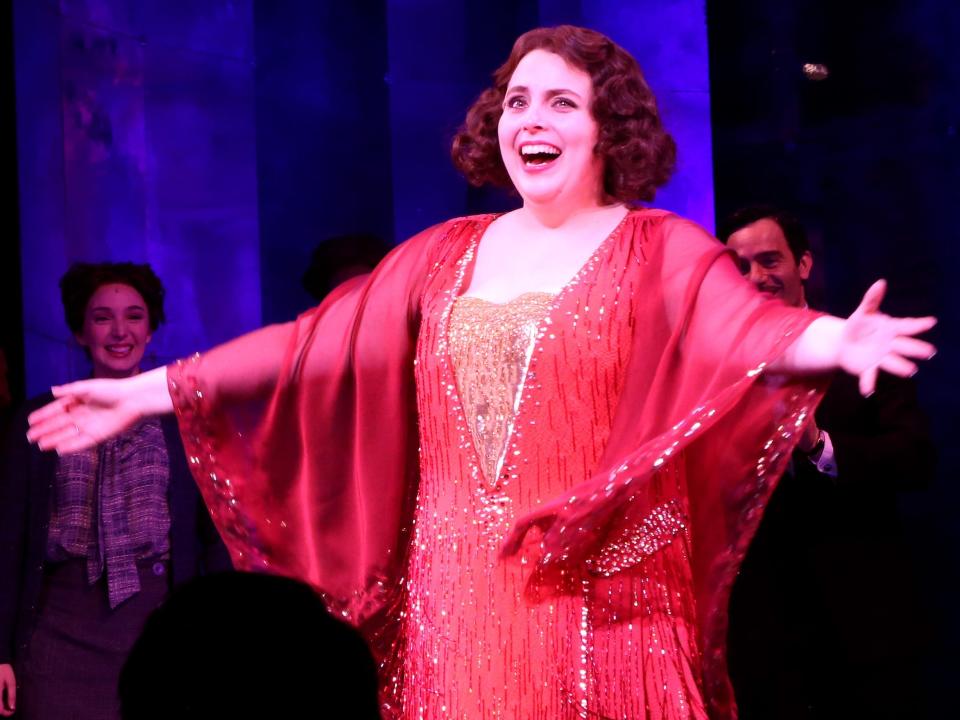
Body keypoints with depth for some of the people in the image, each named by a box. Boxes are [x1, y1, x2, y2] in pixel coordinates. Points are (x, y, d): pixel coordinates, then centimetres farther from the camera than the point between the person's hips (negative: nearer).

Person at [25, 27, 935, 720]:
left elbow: (745, 324, -18)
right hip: (457, 600, 4)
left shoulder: (661, 251, 0)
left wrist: (833, 342, -41)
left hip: (597, 605, -4)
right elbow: (312, 347, 13)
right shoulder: (447, 254, 13)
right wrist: (148, 391, 9)